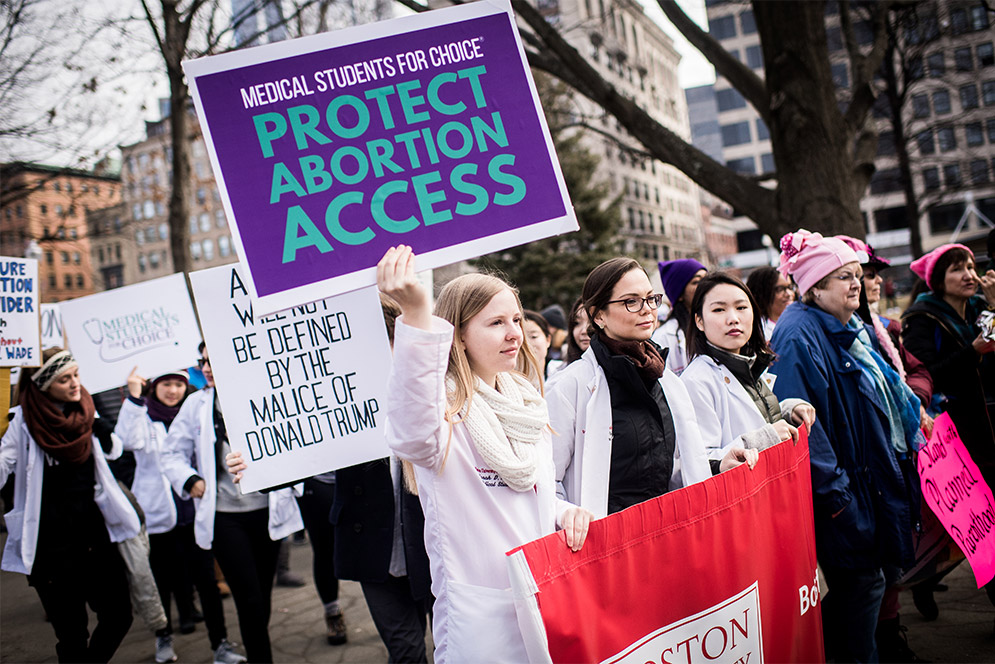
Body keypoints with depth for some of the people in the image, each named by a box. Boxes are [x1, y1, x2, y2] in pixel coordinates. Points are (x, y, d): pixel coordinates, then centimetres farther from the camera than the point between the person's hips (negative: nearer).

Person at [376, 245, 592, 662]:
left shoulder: (527, 404, 11)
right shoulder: (444, 406, -14)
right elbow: (412, 438, -41)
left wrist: (565, 514, -3)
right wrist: (417, 316, -52)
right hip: (480, 608, -7)